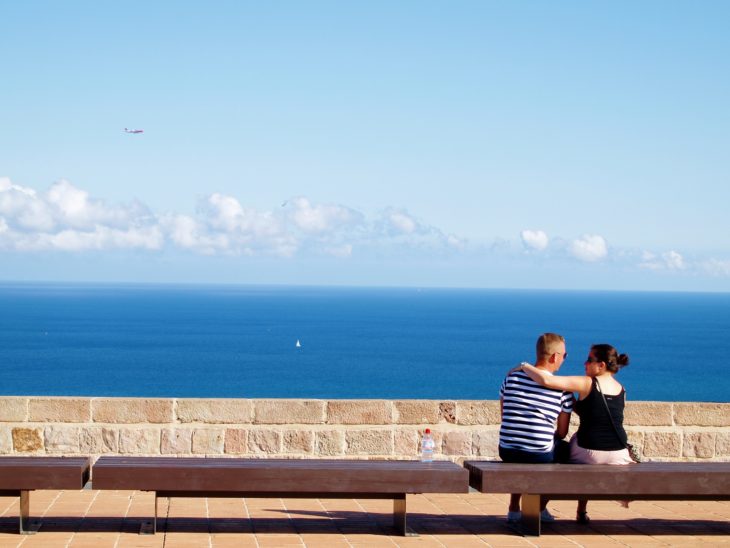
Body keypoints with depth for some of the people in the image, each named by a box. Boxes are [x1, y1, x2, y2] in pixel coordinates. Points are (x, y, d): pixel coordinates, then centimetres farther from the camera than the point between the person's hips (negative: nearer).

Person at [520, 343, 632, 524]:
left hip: (589, 453, -5)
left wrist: (525, 366, -5)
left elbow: (546, 380, -20)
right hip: (618, 456, 5)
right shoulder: (621, 390, 7)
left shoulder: (587, 384, -11)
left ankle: (582, 511, 37)